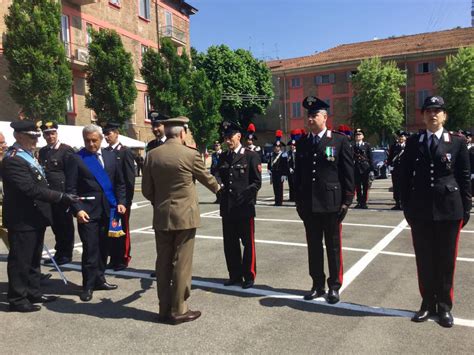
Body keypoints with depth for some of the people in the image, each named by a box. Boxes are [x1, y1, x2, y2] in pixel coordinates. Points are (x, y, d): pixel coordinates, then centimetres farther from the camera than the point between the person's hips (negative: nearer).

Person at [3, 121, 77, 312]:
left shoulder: (28, 155, 11)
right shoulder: (13, 160, -19)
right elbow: (30, 189, -27)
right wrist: (61, 197, -27)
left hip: (35, 218, 10)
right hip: (22, 220, -10)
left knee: (34, 259, 19)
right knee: (20, 260, 4)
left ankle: (33, 293, 32)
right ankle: (17, 299, 18)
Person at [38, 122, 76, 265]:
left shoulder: (66, 150, -8)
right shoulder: (42, 151, 12)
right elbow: (41, 172, 14)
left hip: (62, 193, -6)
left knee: (66, 224, 5)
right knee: (55, 224, 14)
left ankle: (67, 254, 16)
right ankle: (59, 252, 26)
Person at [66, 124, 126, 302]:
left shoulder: (110, 156, 9)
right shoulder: (76, 159, -3)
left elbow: (119, 183, 12)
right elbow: (71, 188, -6)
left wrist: (121, 202, 1)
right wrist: (77, 209, -16)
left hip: (108, 209, 4)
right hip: (87, 211, -4)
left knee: (103, 247, 13)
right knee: (90, 249, -2)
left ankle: (99, 279, 28)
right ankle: (88, 286, 12)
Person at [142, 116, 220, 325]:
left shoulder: (152, 155, 1)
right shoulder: (190, 154, -10)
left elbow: (147, 189, 4)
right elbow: (205, 177, 7)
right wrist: (217, 188, 29)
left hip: (161, 216, 4)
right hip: (184, 215, -4)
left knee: (163, 262, 12)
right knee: (182, 263, 3)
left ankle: (165, 309, 22)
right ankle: (178, 310, 12)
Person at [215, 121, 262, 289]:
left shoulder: (251, 156, -2)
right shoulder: (223, 157, 13)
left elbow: (256, 182, -6)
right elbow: (218, 175, 6)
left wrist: (244, 197, -16)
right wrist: (219, 184, -17)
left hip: (245, 207, -5)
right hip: (227, 207, 5)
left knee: (248, 243, 6)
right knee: (230, 243, 12)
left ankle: (249, 276, 20)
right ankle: (235, 275, 27)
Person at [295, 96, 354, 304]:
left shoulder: (339, 140, -3)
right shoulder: (301, 143, 8)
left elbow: (348, 173, -4)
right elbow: (298, 174, 12)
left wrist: (346, 201, -7)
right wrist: (298, 201, 8)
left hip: (332, 204, -4)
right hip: (308, 205, 4)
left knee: (333, 247, 8)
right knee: (314, 247, 12)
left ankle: (334, 287, 22)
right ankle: (317, 285, 25)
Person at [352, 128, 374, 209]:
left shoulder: (367, 145, 5)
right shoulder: (352, 146, 7)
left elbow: (370, 158, 3)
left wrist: (371, 170, -3)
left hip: (365, 168, -1)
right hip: (356, 169, 1)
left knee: (365, 186, 0)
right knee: (357, 187, 4)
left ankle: (364, 203, 8)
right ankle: (359, 202, 13)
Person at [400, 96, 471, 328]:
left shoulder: (457, 142, 2)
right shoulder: (413, 142, 4)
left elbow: (464, 177, 2)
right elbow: (405, 176, 5)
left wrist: (465, 210, -1)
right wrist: (407, 207, 2)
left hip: (449, 210, -1)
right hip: (421, 210, 1)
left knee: (446, 260, 9)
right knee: (424, 260, 9)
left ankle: (444, 306, 24)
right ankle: (428, 303, 24)